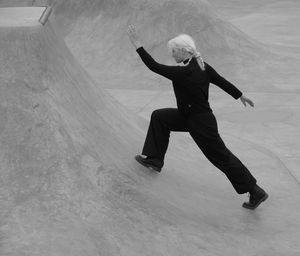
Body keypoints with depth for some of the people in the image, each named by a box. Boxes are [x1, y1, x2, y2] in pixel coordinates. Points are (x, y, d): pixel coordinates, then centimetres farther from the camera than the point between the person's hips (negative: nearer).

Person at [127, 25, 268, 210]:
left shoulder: (183, 73, -29)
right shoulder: (203, 66, -4)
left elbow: (154, 66, -26)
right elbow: (222, 81, 7)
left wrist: (137, 45, -20)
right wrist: (241, 96, 20)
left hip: (200, 124, -9)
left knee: (222, 157, 2)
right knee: (159, 117, 17)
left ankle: (256, 192, 15)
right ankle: (154, 160, 30)